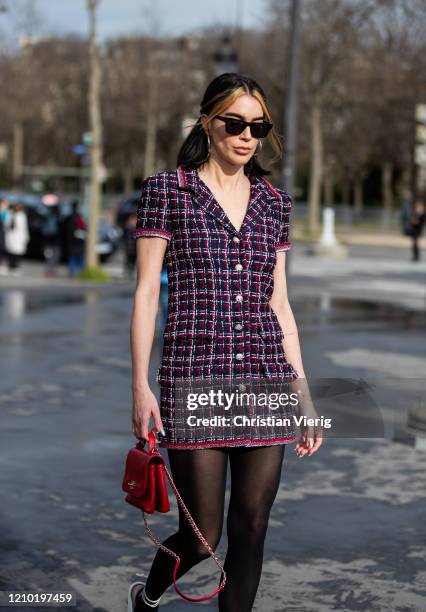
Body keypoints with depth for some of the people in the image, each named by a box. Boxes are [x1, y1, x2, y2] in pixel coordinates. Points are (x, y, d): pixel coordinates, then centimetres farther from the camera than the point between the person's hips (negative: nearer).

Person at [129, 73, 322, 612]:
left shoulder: (273, 202, 12)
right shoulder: (168, 190, 1)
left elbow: (279, 303, 14)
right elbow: (146, 292, -1)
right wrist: (140, 386, -8)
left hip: (265, 383, 4)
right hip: (195, 381, -4)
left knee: (251, 527, 4)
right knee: (202, 536, 1)